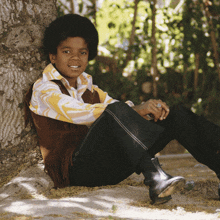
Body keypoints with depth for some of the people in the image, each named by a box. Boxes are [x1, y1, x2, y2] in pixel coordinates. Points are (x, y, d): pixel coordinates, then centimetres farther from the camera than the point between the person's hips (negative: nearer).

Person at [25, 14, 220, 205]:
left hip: (107, 167, 7)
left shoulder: (87, 87, 24)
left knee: (176, 114, -7)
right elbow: (78, 113, -19)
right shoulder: (44, 89, 0)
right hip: (74, 169, -7)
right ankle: (155, 178, -51)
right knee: (116, 111, -34)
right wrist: (136, 110, -27)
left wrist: (148, 109, -13)